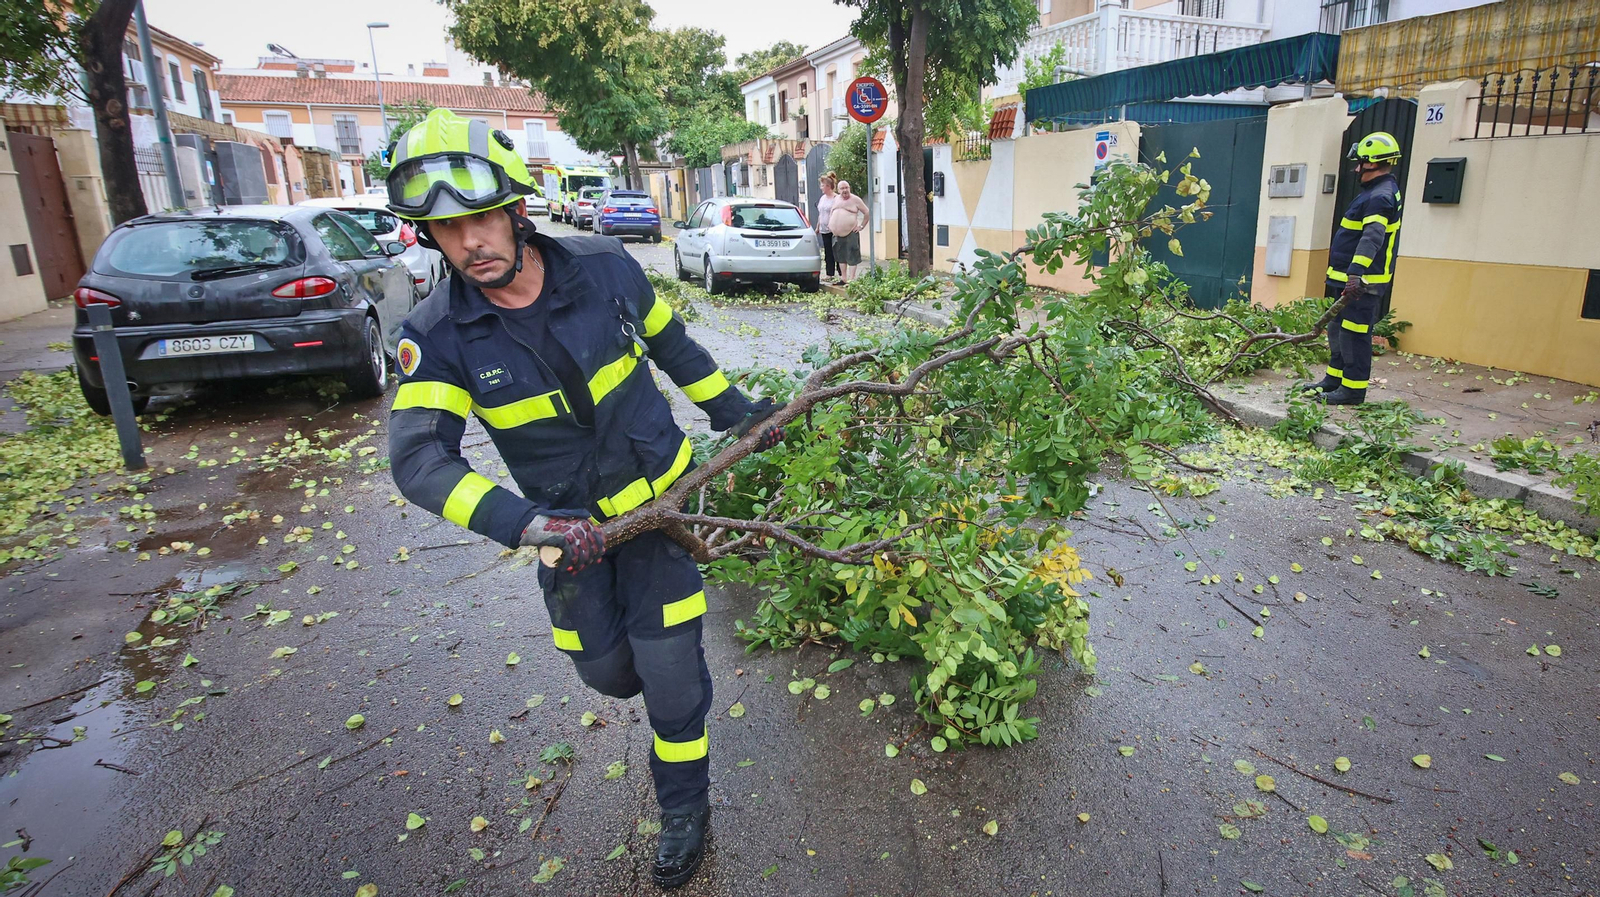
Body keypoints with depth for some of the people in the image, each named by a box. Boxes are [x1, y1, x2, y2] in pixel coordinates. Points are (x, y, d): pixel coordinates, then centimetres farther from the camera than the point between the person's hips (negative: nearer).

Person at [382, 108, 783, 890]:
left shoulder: (604, 267, -15)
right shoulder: (438, 336, -16)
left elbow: (669, 343, 3)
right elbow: (419, 458, -25)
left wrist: (734, 409, 10)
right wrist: (528, 524, -39)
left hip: (657, 493, -1)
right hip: (568, 521, 2)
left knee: (669, 671, 3)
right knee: (606, 669, 13)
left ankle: (684, 807, 29)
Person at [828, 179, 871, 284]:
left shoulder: (855, 199, -2)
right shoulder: (836, 200, 13)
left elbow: (867, 213, 1)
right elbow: (831, 213, 30)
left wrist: (861, 226, -4)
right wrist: (830, 224, 18)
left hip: (851, 233, -6)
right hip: (837, 234, 6)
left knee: (852, 257, -6)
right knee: (841, 257, 11)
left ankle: (851, 279, -5)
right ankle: (843, 278, 20)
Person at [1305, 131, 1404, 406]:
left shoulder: (1380, 197, -17)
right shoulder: (1378, 191, 17)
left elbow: (1372, 238, -31)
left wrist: (1356, 273, -40)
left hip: (1361, 283, -11)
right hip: (1350, 279, 11)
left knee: (1353, 333, -7)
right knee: (1338, 330, 18)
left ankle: (1353, 389, -2)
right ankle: (1334, 379, 28)